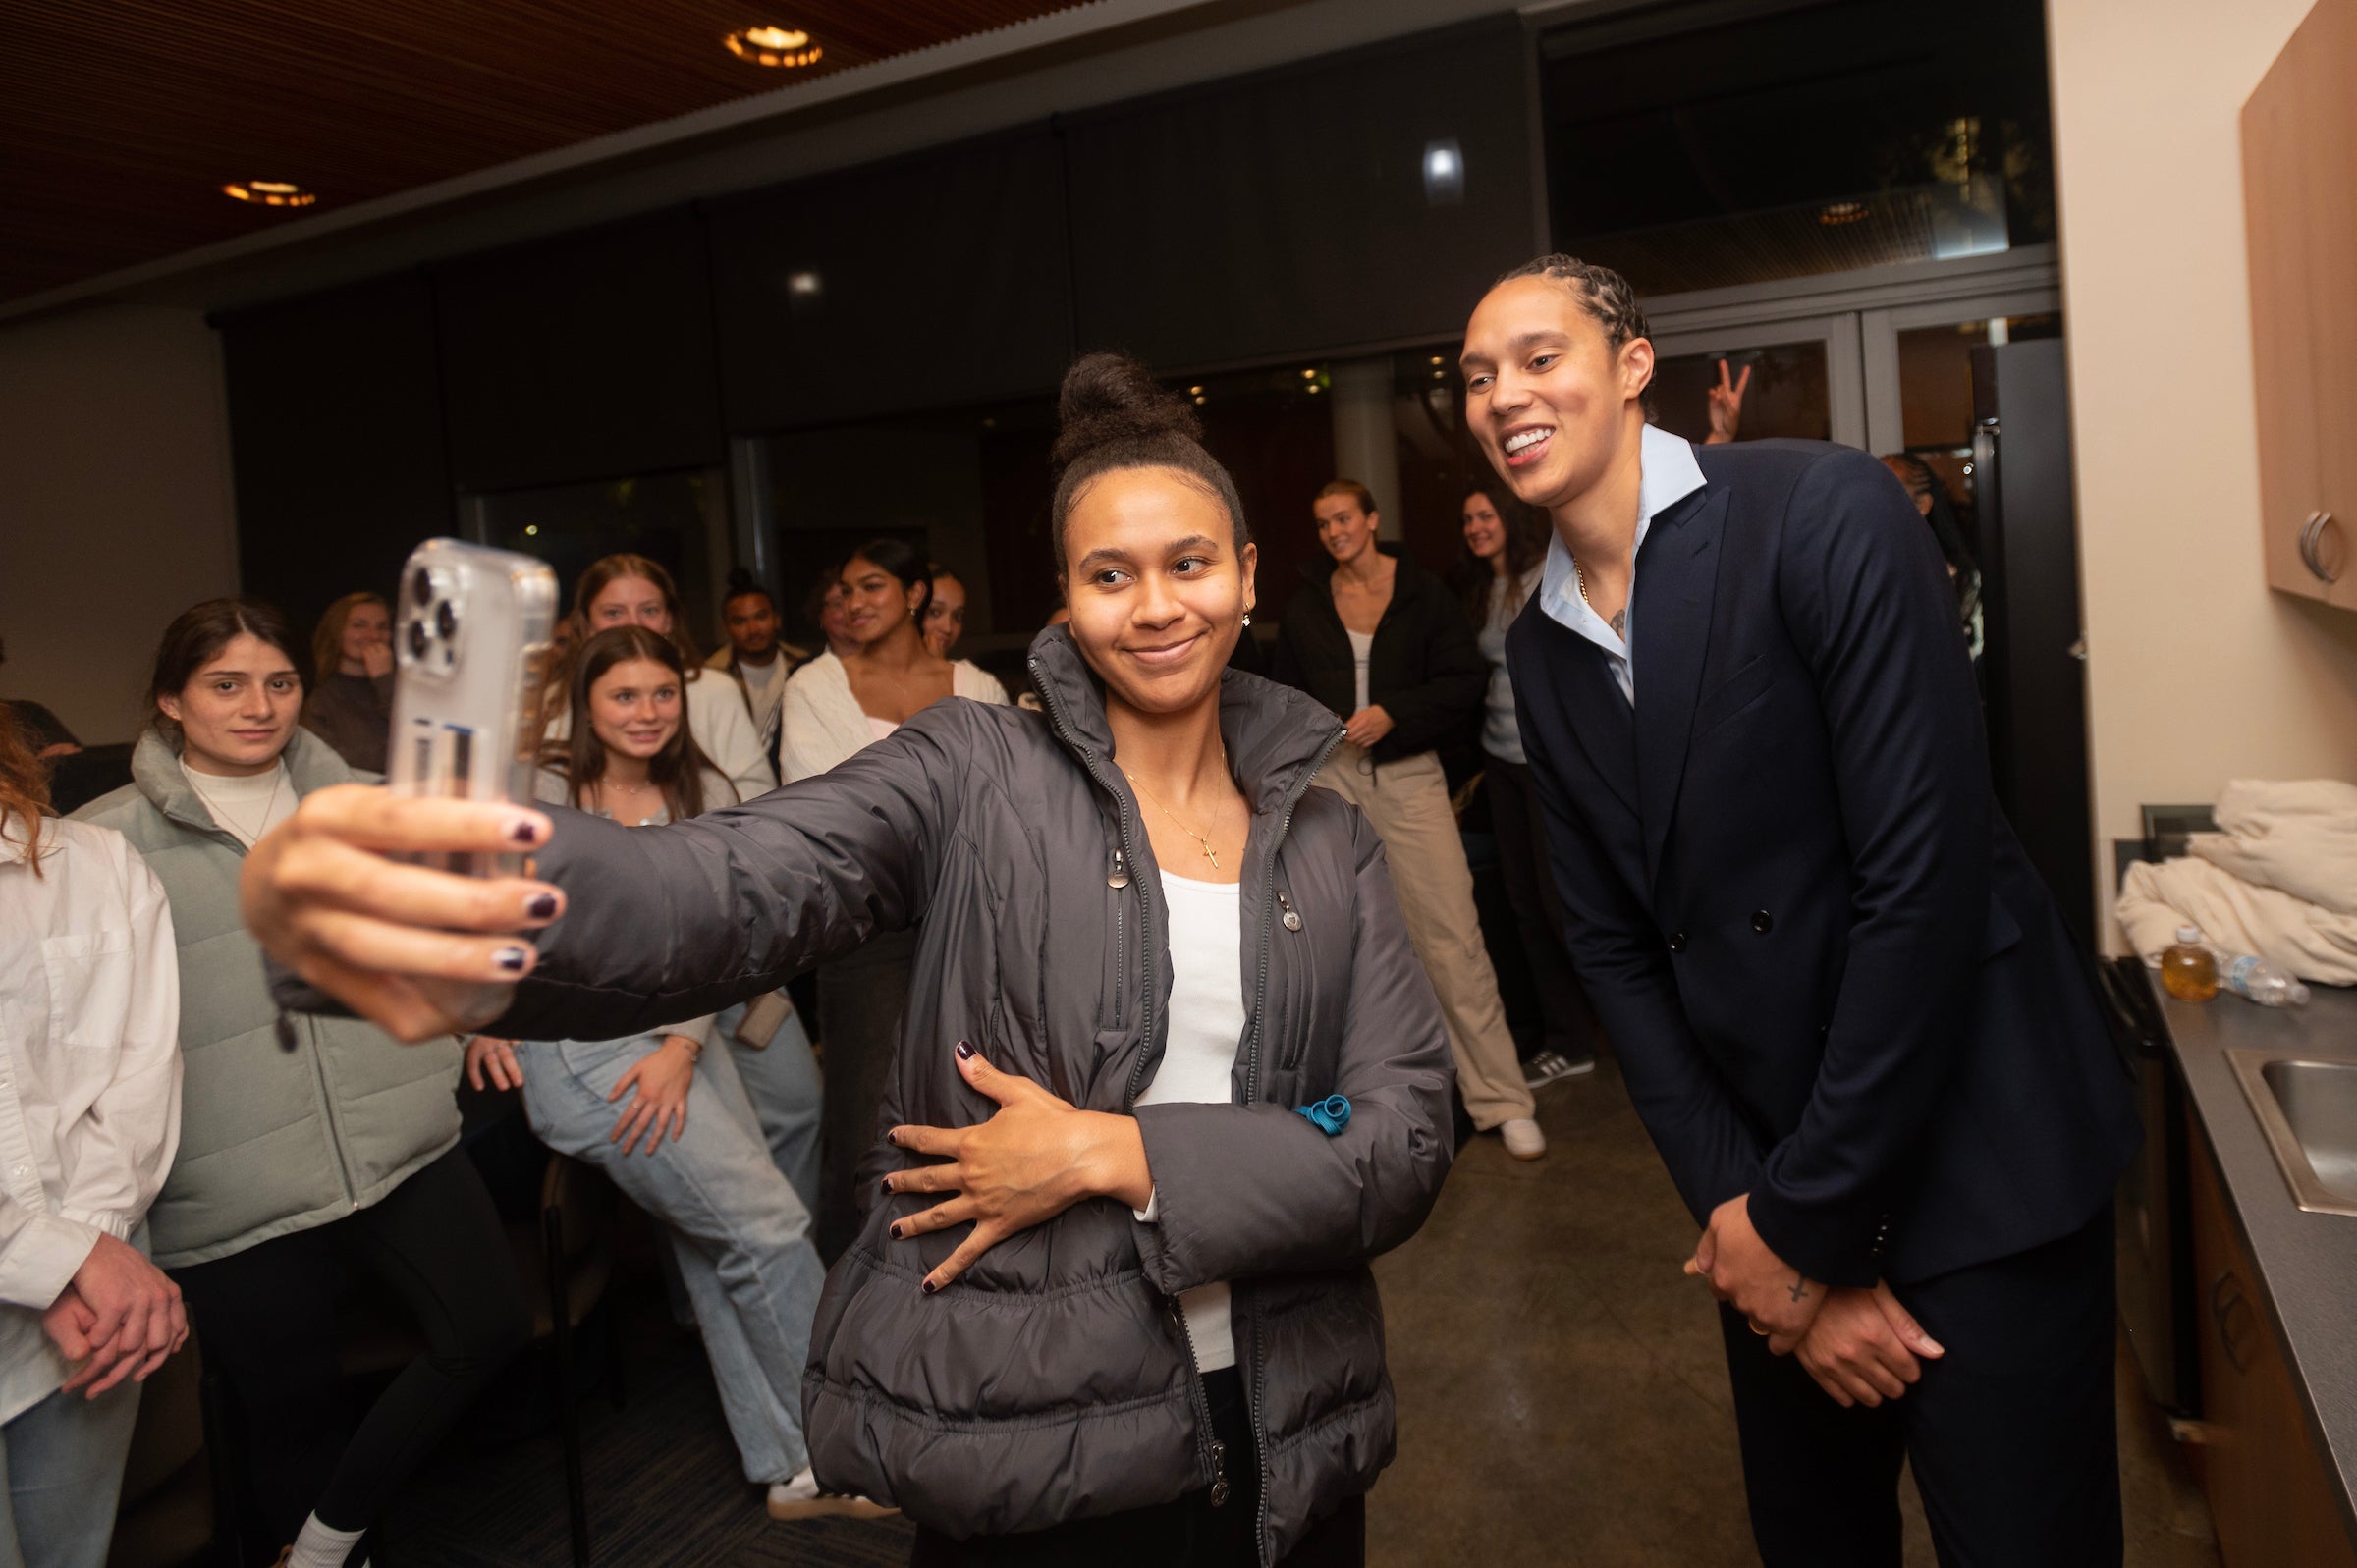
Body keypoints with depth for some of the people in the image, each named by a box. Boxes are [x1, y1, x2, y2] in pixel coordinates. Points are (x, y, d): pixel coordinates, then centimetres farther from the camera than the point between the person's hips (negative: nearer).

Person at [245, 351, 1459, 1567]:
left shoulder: (1328, 844, 3)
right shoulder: (970, 773, -7)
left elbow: (1404, 1142, -4)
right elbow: (729, 886, -24)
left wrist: (1115, 1154, -15)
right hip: (1028, 1448, -3)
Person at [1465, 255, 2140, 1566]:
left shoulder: (1823, 512, -15)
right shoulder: (1541, 649, 4)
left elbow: (1926, 874, -20)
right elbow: (1614, 943, 3)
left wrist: (1809, 1218, -15)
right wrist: (1740, 1203, -7)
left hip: (1972, 1156, -5)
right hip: (1770, 1177, 6)